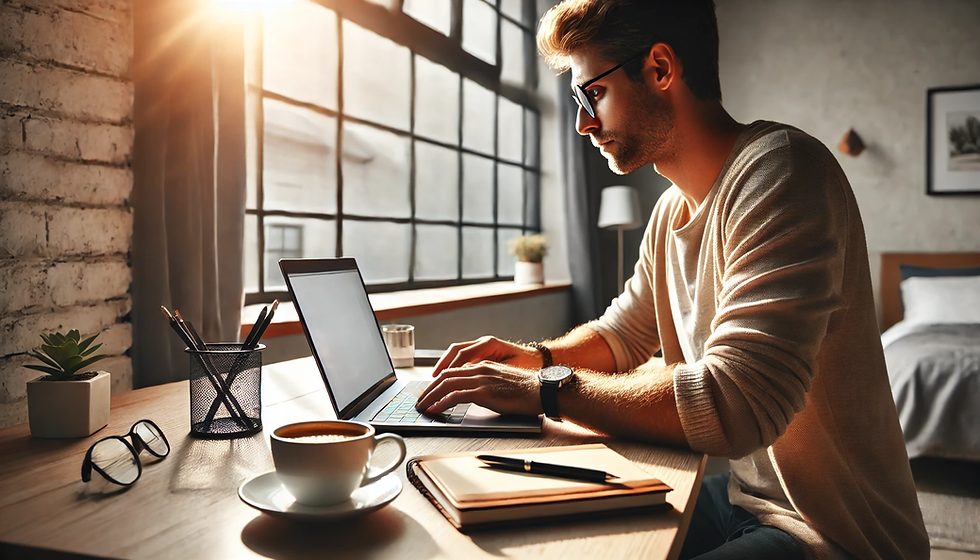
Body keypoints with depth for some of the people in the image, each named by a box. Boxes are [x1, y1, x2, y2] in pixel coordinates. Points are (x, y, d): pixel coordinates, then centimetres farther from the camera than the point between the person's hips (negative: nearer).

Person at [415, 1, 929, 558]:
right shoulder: (671, 212, 6)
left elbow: (734, 404, -33)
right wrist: (535, 357, -1)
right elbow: (622, 334, 19)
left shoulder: (779, 167, -23)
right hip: (738, 492, 8)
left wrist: (546, 388, -24)